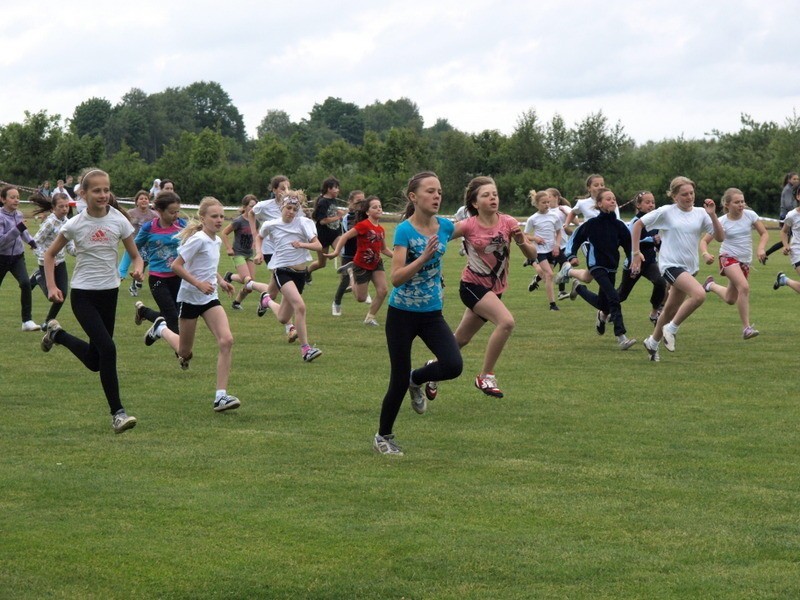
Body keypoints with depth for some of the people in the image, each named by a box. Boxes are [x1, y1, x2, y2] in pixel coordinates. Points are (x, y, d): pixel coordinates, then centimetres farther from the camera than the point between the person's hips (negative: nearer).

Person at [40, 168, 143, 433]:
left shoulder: (119, 221, -4)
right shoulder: (75, 225, -9)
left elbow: (135, 255, 4)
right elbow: (50, 254, 4)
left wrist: (137, 269, -18)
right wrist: (51, 286, -7)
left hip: (109, 292, 4)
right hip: (83, 294, -4)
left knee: (94, 360, 12)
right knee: (107, 349, -20)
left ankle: (57, 334, 41)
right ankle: (117, 413, -14)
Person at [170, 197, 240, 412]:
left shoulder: (216, 240, 7)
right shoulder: (198, 239, -18)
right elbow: (176, 266, -20)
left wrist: (220, 281, 11)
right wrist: (199, 284, -26)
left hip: (210, 299, 6)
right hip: (190, 298, -6)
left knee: (226, 341, -14)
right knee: (184, 353, 7)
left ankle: (221, 396, -16)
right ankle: (161, 329, 43)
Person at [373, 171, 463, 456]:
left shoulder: (445, 227, -2)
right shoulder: (404, 230, -16)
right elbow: (396, 278, -25)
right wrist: (424, 257, -33)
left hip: (432, 313, 4)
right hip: (402, 314, -4)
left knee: (453, 365, -17)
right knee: (399, 380, 1)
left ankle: (417, 379, 16)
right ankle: (383, 437, 23)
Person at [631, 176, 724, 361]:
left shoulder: (700, 213, 3)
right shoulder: (666, 212, -7)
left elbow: (720, 237, -1)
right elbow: (638, 225, 1)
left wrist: (712, 215, -14)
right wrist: (636, 252, -2)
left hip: (690, 267, 6)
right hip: (671, 264, -6)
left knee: (671, 310, 15)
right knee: (699, 294, -28)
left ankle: (653, 342, 38)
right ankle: (671, 329, -10)